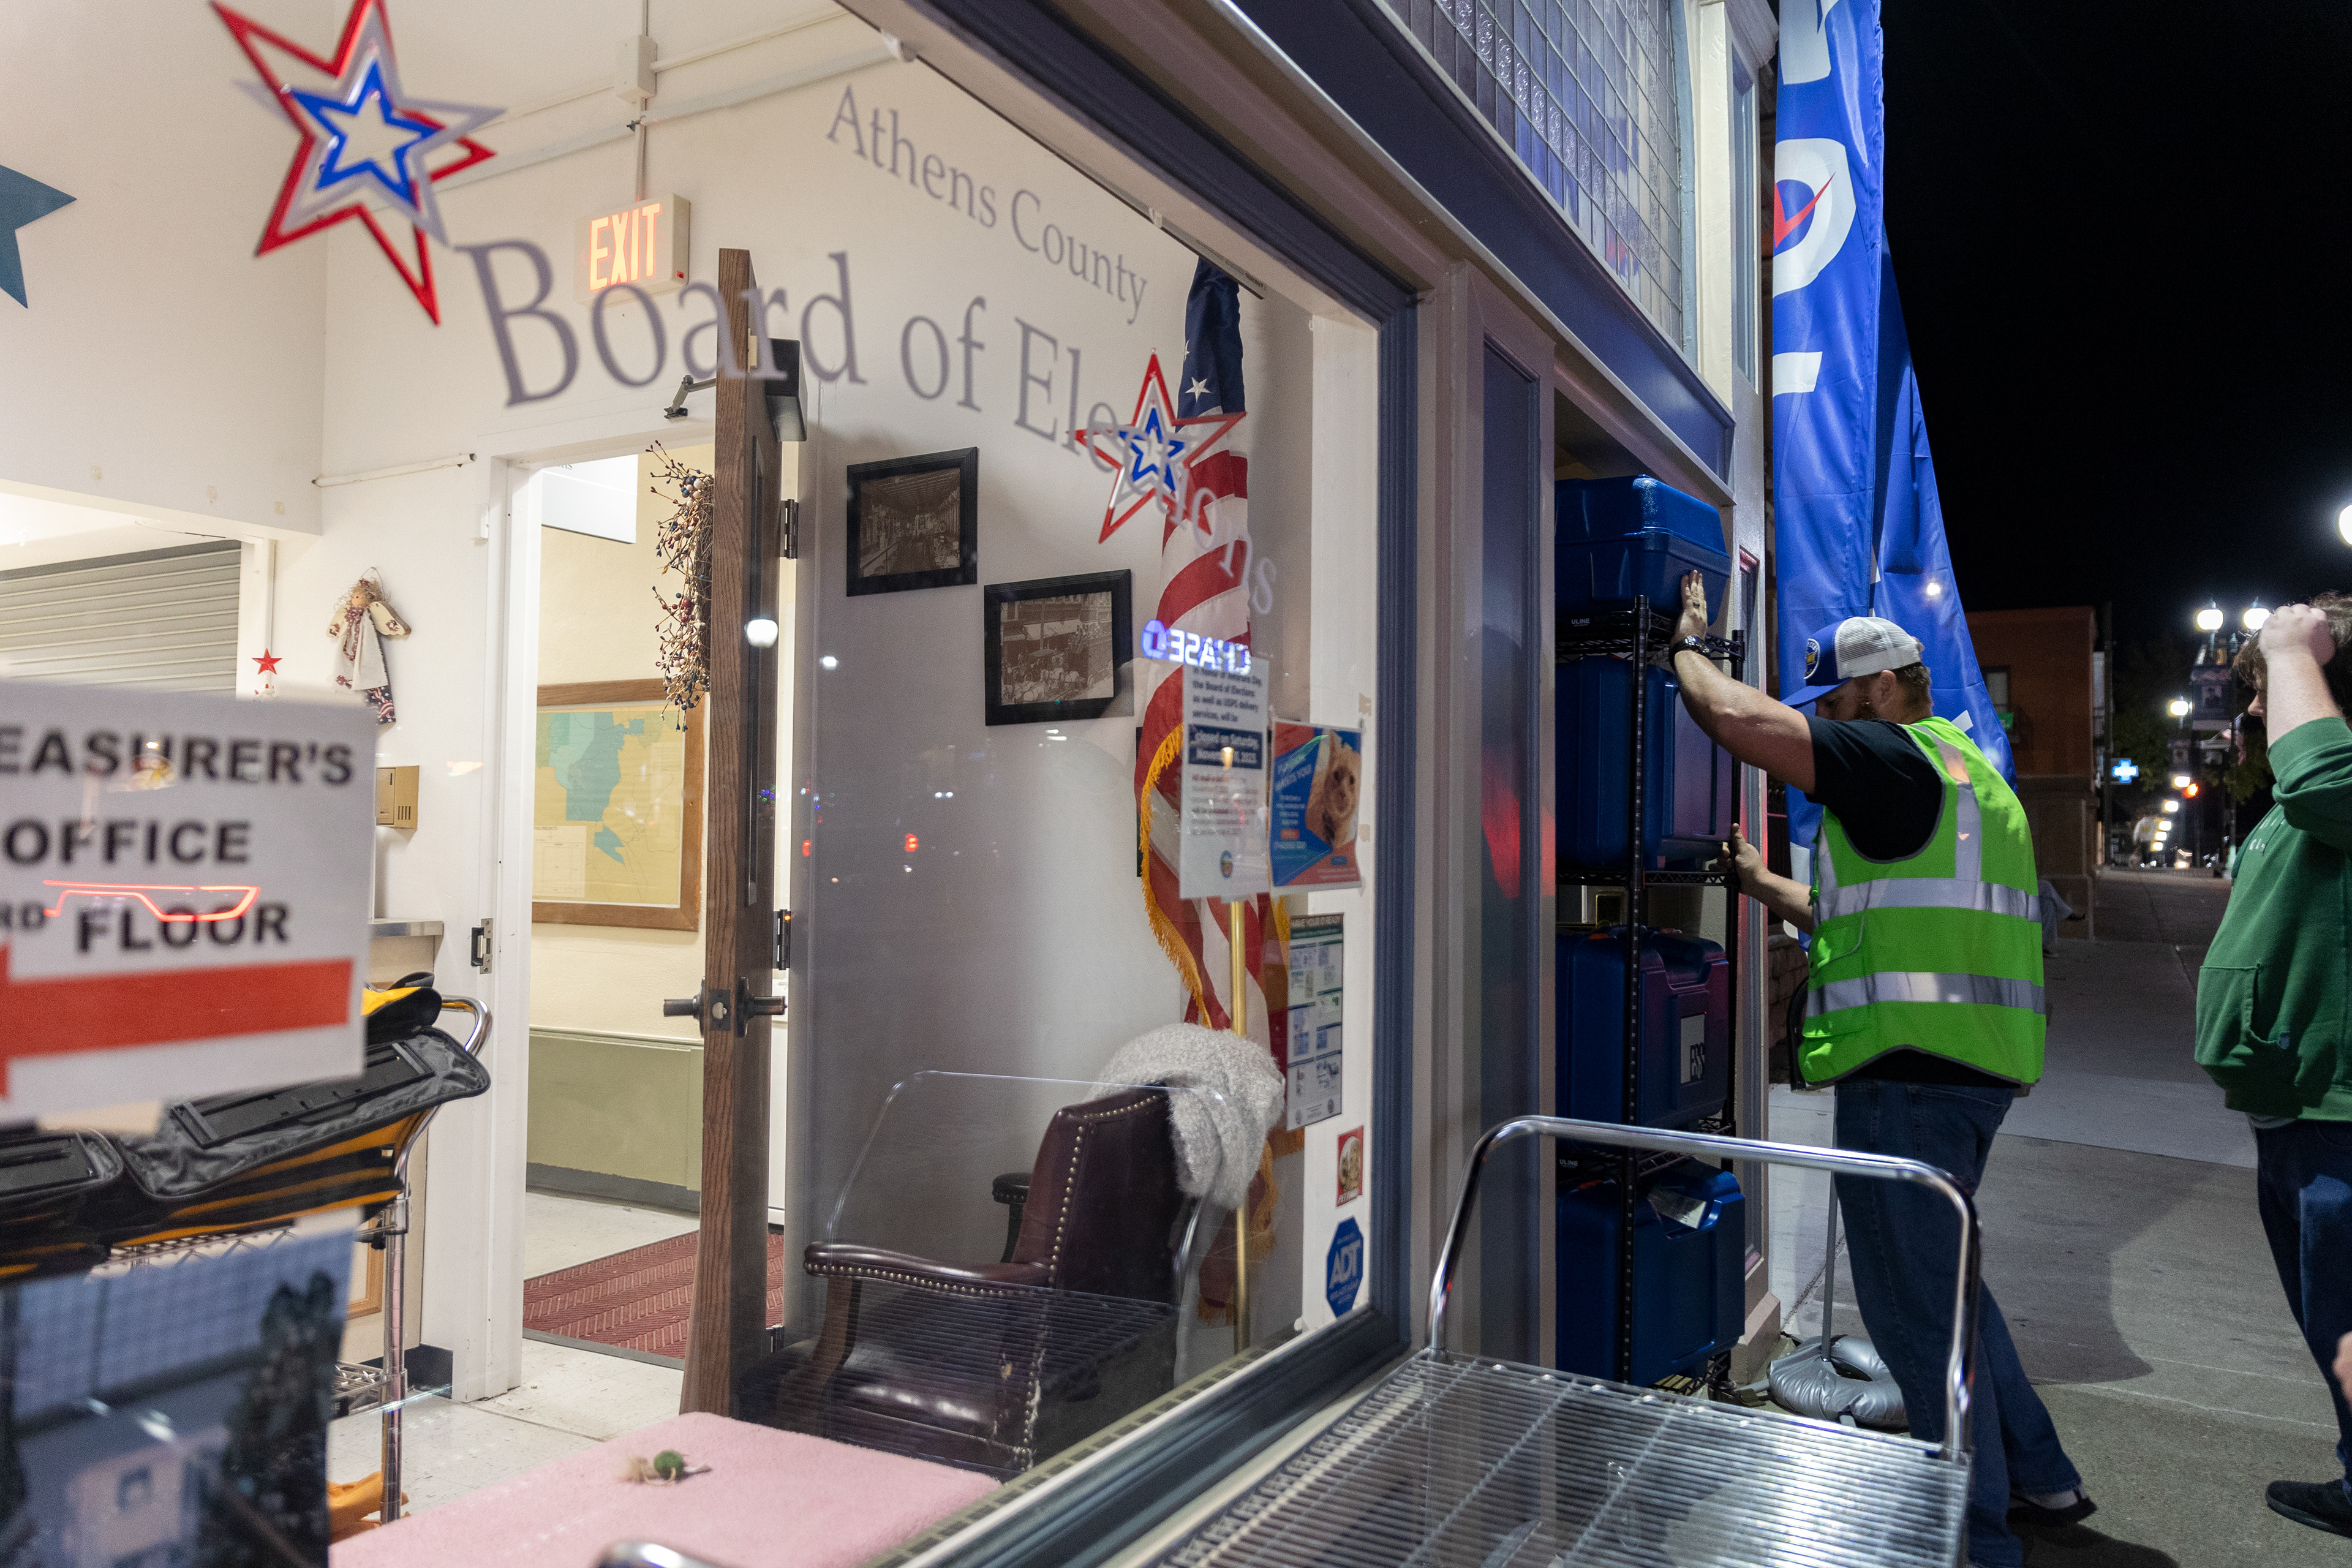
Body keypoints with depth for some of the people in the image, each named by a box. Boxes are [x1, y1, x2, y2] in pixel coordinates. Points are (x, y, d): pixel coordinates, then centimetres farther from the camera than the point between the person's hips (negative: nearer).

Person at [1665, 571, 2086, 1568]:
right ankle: (2038, 1481, 34)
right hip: (1970, 1065, 11)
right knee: (1942, 1282, 23)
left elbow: (1734, 718, -18)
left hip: (1911, 1072, -11)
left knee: (1916, 1309, 0)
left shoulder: (1897, 759, -10)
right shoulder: (1963, 775, 22)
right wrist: (1767, 887, 29)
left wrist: (1688, 649, 1)